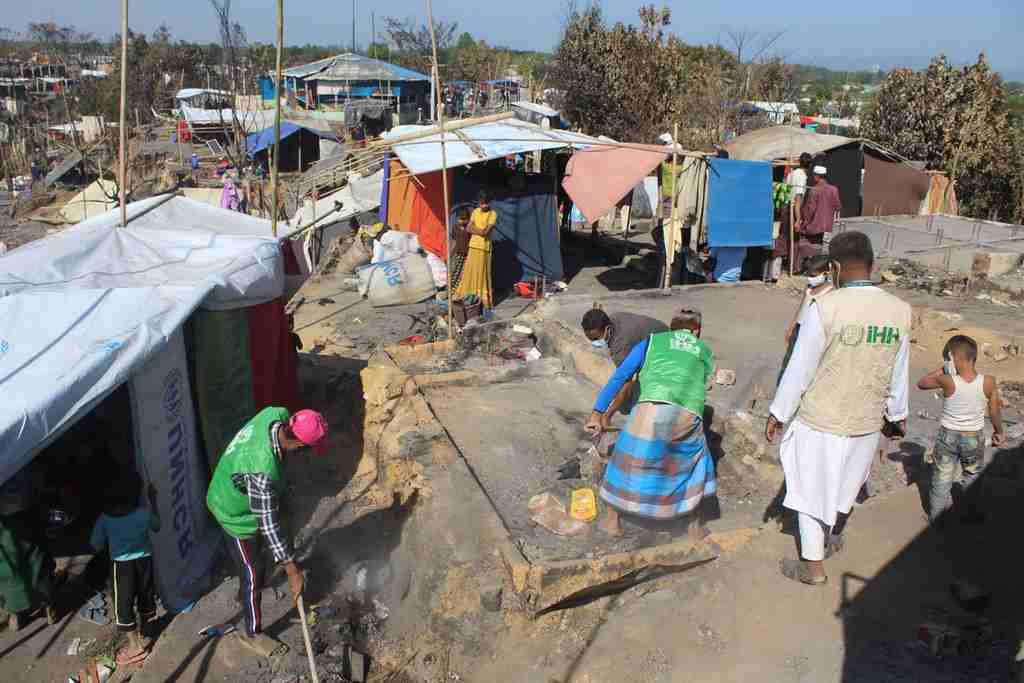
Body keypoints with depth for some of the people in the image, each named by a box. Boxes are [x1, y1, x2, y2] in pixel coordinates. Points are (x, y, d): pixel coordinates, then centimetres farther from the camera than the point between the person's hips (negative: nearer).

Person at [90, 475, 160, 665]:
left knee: (124, 604, 11)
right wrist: (153, 500, 10)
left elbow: (96, 546, -8)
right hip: (144, 560, 2)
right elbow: (157, 526, 7)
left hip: (122, 565, -2)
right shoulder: (144, 513, -15)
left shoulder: (104, 518, -18)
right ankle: (141, 633, 42)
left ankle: (136, 646, 16)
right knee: (145, 595, 22)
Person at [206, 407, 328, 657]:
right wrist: (292, 570, -29)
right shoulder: (263, 472, -44)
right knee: (253, 571, 11)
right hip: (237, 514, -8)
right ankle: (253, 634, 32)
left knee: (252, 553, 32)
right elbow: (268, 524, -37)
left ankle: (245, 591, 60)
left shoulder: (276, 415, -24)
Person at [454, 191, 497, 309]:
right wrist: (479, 230, -13)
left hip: (484, 248, -5)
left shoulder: (493, 214, -9)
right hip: (473, 246, 5)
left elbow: (485, 232, -19)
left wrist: (474, 228, -9)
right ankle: (466, 296, 19)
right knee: (469, 272, 9)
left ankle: (484, 299, 9)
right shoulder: (475, 212, 8)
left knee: (483, 274, 0)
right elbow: (468, 229, 1)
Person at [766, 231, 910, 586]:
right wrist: (897, 413, 22)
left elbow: (799, 369, -15)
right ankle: (835, 534, 52)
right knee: (847, 483, 28)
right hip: (866, 423, 5)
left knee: (812, 490, 14)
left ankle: (813, 565, 27)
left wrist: (777, 413, -2)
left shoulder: (824, 308, -22)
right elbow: (898, 374, 5)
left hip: (820, 423, -5)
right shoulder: (900, 310, -7)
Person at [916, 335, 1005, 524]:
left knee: (942, 476, 17)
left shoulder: (947, 381, -23)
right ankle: (970, 514, 35)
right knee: (972, 477, 23)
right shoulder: (989, 382, -18)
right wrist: (999, 432, 12)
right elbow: (995, 412, -5)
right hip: (974, 437, 1)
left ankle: (935, 512, 29)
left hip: (948, 435, -1)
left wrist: (942, 369, -4)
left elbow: (921, 383, -5)